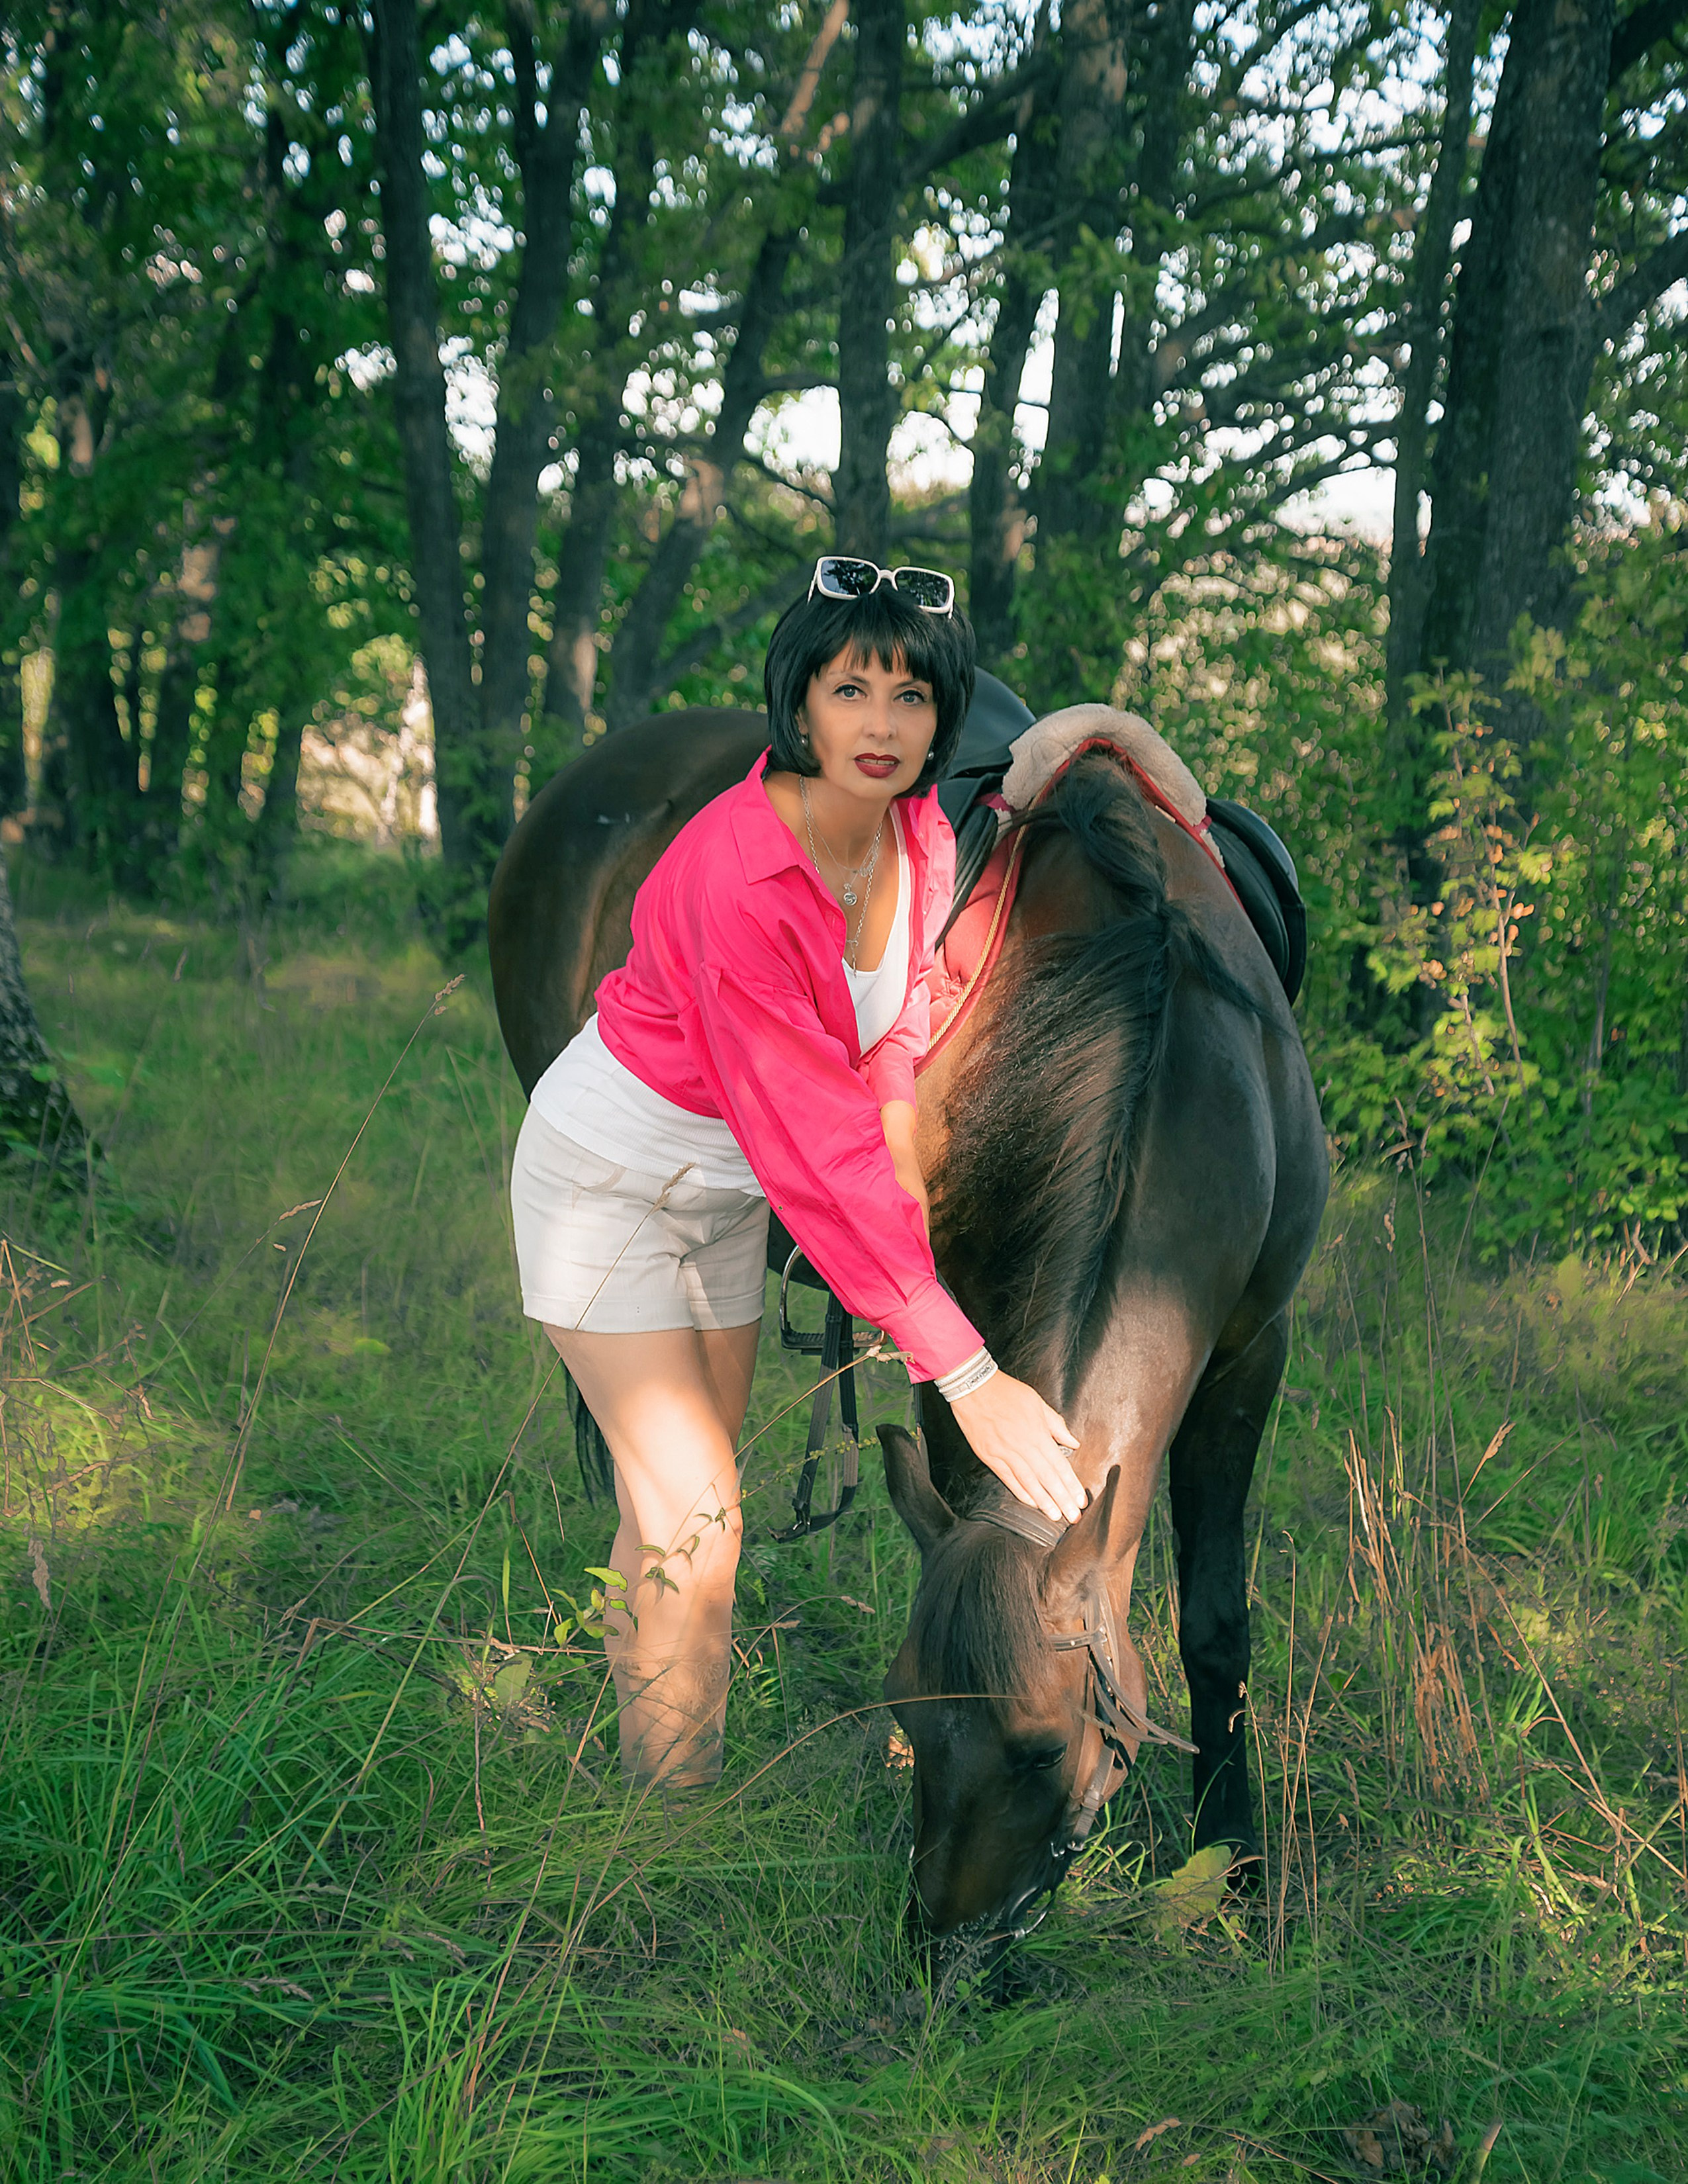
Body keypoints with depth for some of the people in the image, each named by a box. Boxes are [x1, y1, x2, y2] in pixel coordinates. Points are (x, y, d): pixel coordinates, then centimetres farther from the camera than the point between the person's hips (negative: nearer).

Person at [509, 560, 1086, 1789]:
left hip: (725, 1184, 7)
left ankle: (636, 1723, 28)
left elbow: (892, 1039, 4)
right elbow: (814, 1153, -37)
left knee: (685, 1492, 13)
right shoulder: (737, 878, -34)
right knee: (694, 1521, -11)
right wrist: (966, 1374, -37)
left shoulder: (920, 838, -10)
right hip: (610, 1172, -7)